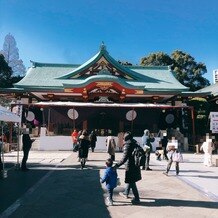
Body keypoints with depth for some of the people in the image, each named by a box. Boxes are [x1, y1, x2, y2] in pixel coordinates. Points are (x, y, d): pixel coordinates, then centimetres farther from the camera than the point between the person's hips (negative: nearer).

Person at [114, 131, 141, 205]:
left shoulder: (127, 145, -18)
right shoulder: (135, 144, 3)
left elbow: (124, 158, -24)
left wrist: (117, 165, -22)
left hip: (130, 167, -8)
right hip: (136, 166, 8)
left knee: (132, 182, 3)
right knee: (130, 180, 23)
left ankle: (137, 199, 9)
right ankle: (126, 193, 41)